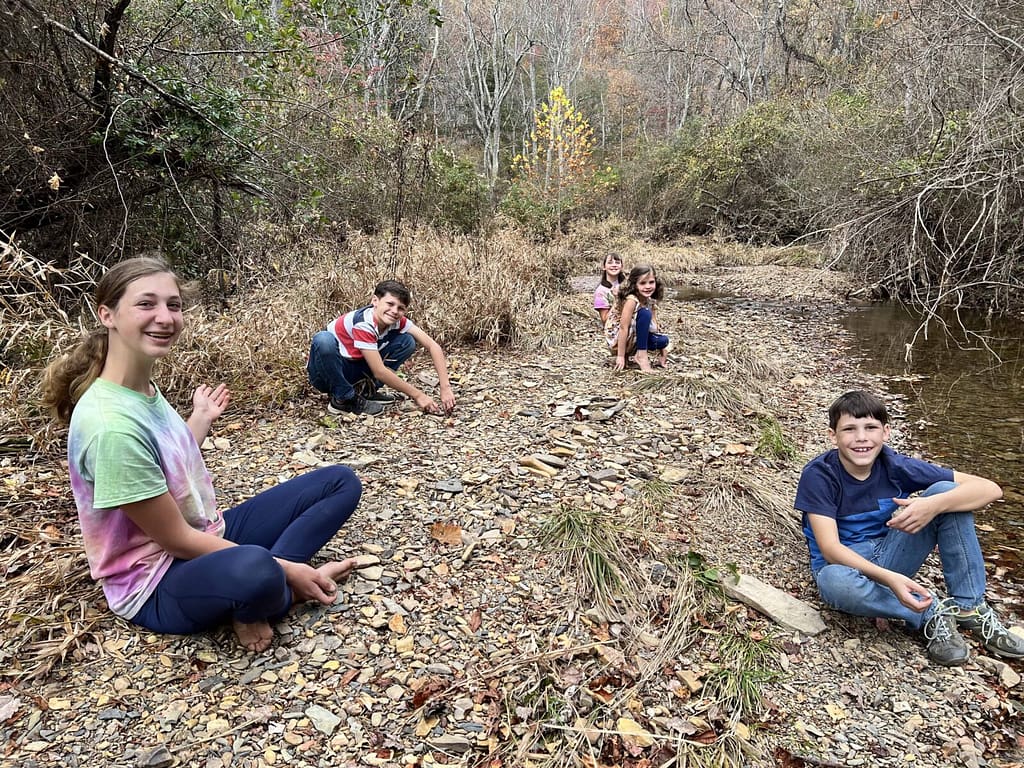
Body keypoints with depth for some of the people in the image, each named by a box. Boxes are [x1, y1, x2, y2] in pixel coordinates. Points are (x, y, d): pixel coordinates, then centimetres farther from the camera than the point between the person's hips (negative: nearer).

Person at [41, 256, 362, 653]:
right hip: (158, 582, -9)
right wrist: (285, 569, -18)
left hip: (207, 536, 9)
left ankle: (274, 583, -13)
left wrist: (201, 418, 17)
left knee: (340, 482, 3)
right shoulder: (111, 424, -27)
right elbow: (176, 540, -21)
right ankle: (279, 590, -9)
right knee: (253, 569, -44)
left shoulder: (146, 389, 0)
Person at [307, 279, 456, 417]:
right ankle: (343, 398, -19)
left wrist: (445, 387, -25)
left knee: (407, 341, -9)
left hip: (357, 370, 6)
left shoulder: (398, 321, -11)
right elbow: (379, 372, -31)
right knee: (324, 340, -40)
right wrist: (417, 395, -27)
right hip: (326, 371, -5)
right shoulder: (363, 323, -30)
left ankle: (365, 389, -5)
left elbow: (432, 346, -16)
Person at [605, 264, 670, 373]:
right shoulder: (631, 300, -23)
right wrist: (620, 356, -26)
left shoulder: (651, 302, 1)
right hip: (617, 340, -8)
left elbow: (653, 328, 4)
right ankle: (641, 355, -19)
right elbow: (623, 328, -25)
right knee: (645, 313, -23)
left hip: (634, 338, 8)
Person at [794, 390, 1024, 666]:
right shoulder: (818, 475, -20)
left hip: (889, 557, 4)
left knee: (946, 491, -16)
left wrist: (934, 504, -34)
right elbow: (829, 548, -26)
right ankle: (932, 614, -17)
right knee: (834, 581, -42)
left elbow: (990, 488, -14)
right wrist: (888, 578, -41)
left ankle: (970, 608, -12)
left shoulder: (895, 466, -11)